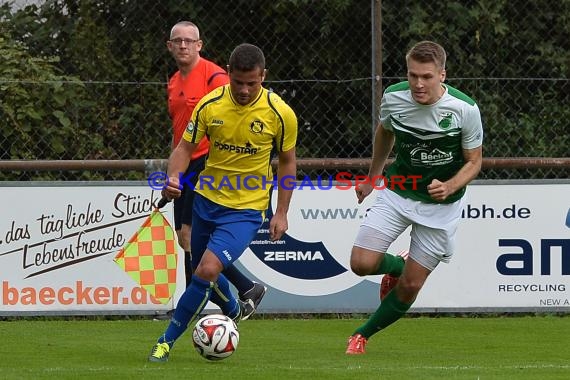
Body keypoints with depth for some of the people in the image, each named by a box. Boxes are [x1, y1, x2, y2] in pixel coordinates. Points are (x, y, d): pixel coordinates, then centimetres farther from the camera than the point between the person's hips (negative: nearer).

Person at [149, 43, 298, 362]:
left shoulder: (281, 114, -13)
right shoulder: (210, 105, -10)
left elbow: (287, 161, 1)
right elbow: (185, 147, 0)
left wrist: (282, 213, 0)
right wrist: (174, 178, -21)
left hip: (247, 208, -4)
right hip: (207, 200, 4)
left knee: (208, 270, -21)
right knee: (205, 273, 17)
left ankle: (168, 341, -8)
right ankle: (234, 310, 52)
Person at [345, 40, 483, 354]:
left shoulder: (465, 109, -20)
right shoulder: (393, 97, -12)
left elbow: (474, 161, -7)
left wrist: (449, 187, -27)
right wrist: (371, 178, 21)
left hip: (440, 205, -2)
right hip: (397, 191, 2)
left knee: (410, 286, 0)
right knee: (362, 264, -13)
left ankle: (364, 334, 25)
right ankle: (398, 266, 22)